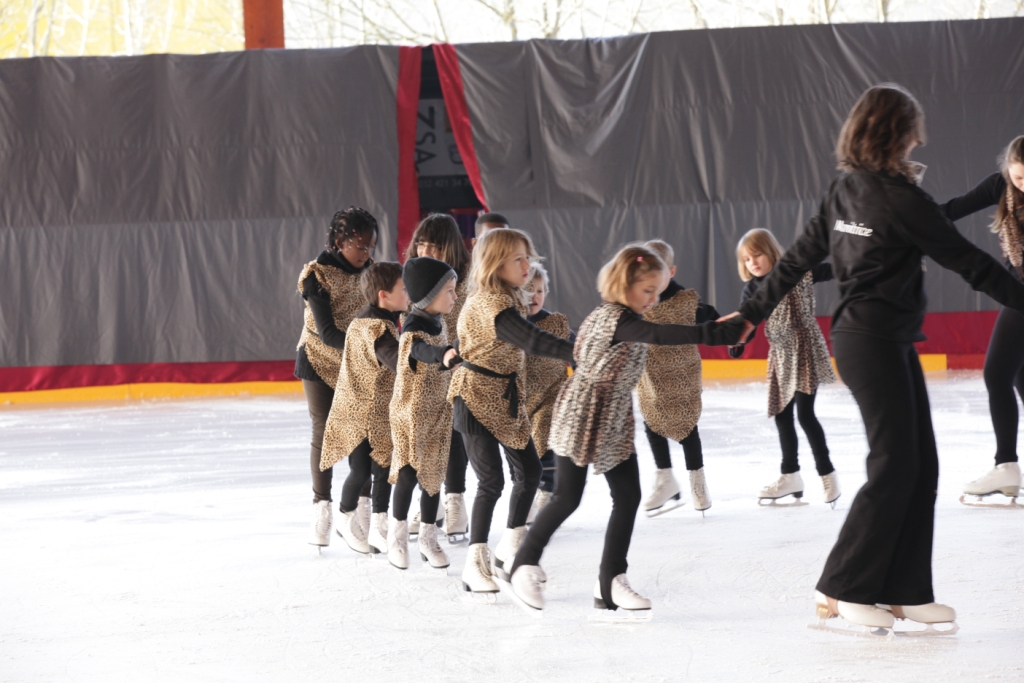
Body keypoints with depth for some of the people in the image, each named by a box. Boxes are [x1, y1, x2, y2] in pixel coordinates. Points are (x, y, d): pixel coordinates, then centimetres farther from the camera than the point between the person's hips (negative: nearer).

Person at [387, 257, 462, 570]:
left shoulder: (439, 323, 4)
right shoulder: (414, 328, -24)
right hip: (411, 412, -7)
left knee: (433, 474, 12)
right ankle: (398, 533, 18)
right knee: (409, 472, -1)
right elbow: (422, 349, -48)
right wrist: (444, 355, -65)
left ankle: (428, 537, 23)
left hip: (438, 412, 8)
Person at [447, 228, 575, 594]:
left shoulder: (509, 298, 6)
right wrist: (579, 351, -43)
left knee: (529, 470, 12)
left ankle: (510, 549, 27)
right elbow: (532, 341, -37)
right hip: (477, 399, -10)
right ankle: (476, 565, -5)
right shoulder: (490, 305, -26)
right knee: (491, 480, -12)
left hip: (507, 397, 10)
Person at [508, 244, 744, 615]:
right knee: (568, 498, -1)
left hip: (614, 424, 9)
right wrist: (717, 333, -43)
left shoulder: (616, 317, 8)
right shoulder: (614, 319, -23)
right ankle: (526, 562, 18)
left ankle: (611, 581, 7)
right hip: (582, 419, -9)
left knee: (628, 498, 3)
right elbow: (660, 335, -36)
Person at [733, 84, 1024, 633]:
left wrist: (754, 311, 24)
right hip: (875, 342, -9)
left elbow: (799, 257, 14)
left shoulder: (844, 190, 9)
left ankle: (903, 592, 10)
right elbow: (965, 260, -13)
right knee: (894, 466, -6)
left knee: (921, 465, 8)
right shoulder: (898, 196, -16)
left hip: (889, 342, 9)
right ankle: (841, 590, -1)